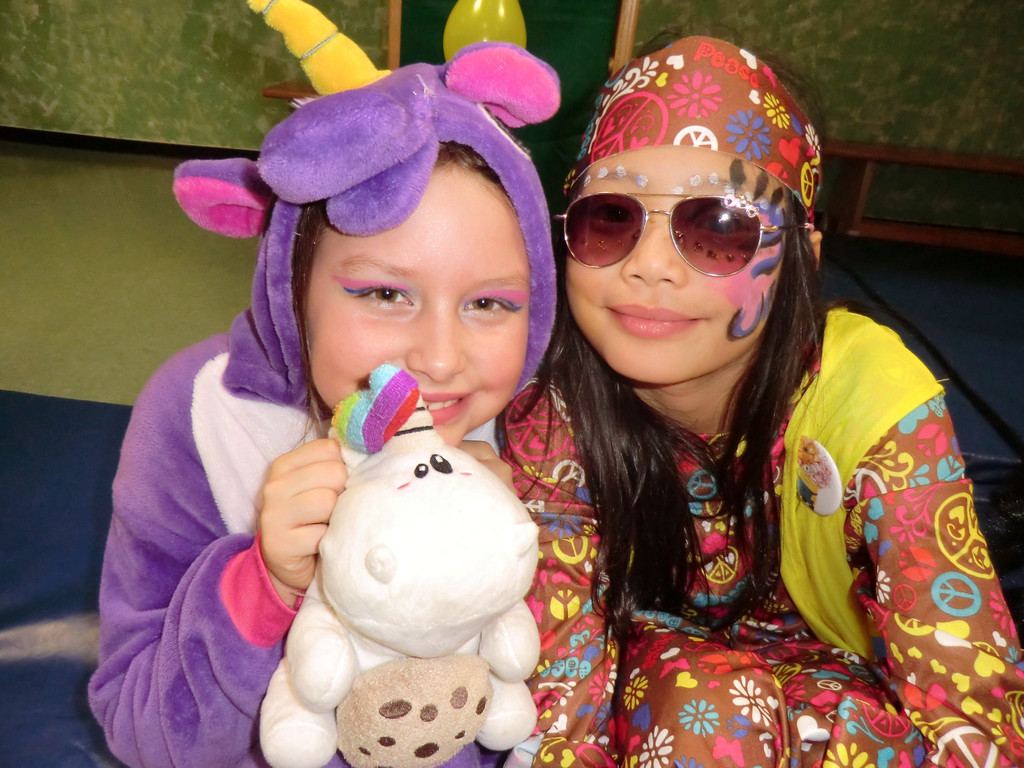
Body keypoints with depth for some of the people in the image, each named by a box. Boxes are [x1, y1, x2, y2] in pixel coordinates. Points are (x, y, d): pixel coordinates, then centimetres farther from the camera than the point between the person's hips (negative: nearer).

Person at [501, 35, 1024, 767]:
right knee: (705, 693, -32)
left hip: (847, 709, 1)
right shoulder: (553, 418, -23)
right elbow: (561, 707, -22)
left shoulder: (872, 405, -26)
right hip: (657, 680, 0)